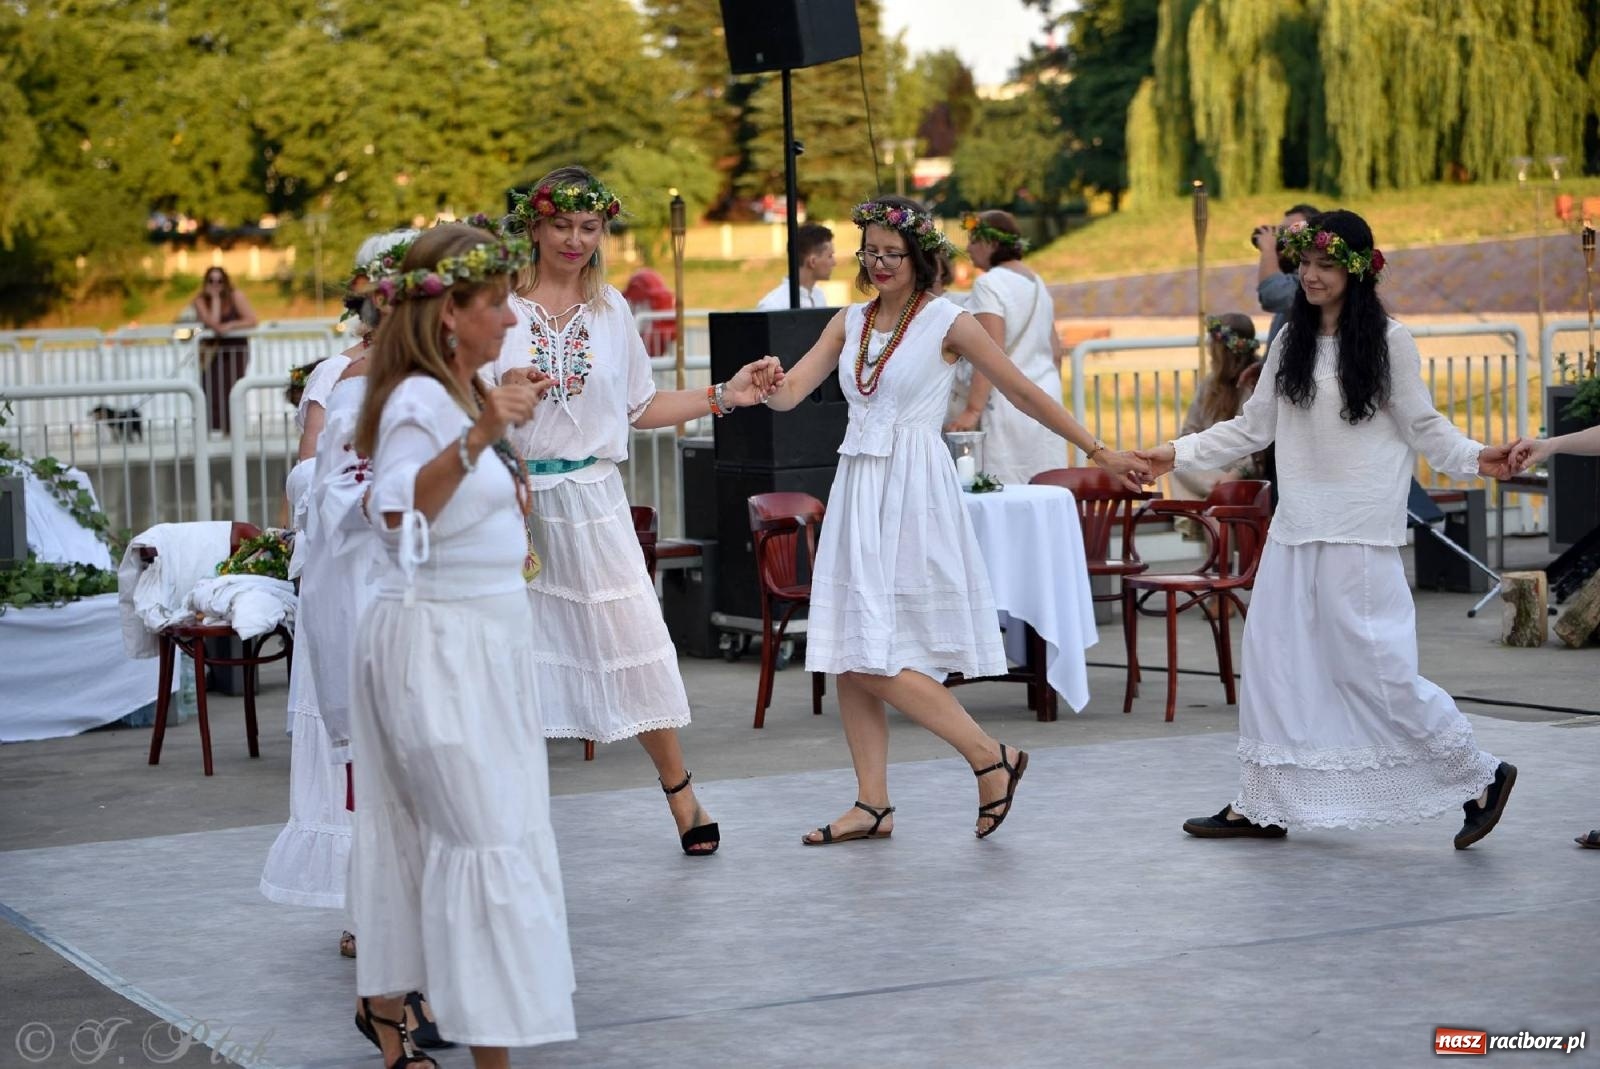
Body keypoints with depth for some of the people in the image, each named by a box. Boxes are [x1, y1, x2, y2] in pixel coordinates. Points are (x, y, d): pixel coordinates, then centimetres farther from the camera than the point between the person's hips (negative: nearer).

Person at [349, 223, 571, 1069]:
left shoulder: (459, 394, 14)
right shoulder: (418, 400, -16)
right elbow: (398, 512, -33)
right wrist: (477, 440, -43)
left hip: (480, 640, 9)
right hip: (437, 641, -9)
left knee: (426, 833, 15)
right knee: (489, 839, -10)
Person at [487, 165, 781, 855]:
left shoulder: (611, 308, 9)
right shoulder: (502, 306, -2)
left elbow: (640, 408, 16)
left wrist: (723, 397, 10)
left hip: (591, 498, 2)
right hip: (515, 499, -2)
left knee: (635, 643, -1)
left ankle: (680, 795, 14)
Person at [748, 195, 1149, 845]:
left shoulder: (945, 322, -4)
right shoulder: (850, 323, 11)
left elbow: (1025, 393, 0)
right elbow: (791, 393, 4)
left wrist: (1097, 451, 1)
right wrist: (768, 386, -21)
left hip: (914, 494, -6)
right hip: (857, 493, 6)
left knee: (878, 659, -12)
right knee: (848, 657, 4)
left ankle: (992, 759, 2)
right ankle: (872, 806, 11)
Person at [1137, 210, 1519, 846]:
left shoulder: (1388, 340, -3)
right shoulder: (1291, 340, 12)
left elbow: (1423, 426, -2)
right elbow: (1253, 427, 15)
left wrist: (1473, 458, -19)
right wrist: (1180, 454, 9)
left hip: (1361, 530, -6)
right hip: (1296, 525, 6)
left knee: (1369, 663, -7)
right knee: (1273, 657, 5)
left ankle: (1480, 778, 7)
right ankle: (1262, 804, 15)